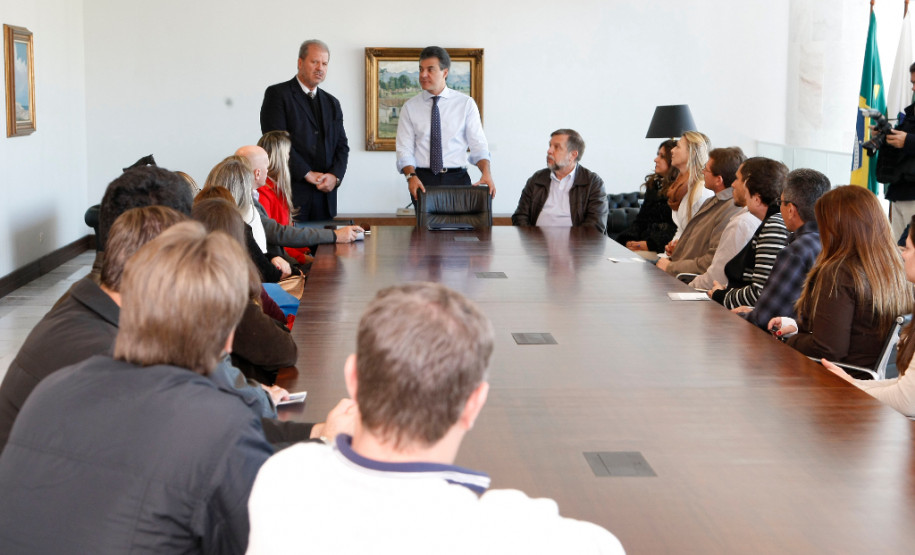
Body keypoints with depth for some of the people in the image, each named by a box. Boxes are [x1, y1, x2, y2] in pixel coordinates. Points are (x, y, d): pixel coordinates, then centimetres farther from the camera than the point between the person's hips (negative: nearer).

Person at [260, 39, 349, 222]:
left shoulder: (332, 103, 20)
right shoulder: (277, 94, 2)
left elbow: (342, 145, 15)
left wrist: (335, 176, -5)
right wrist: (307, 174, -12)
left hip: (325, 195, 5)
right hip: (291, 191, -5)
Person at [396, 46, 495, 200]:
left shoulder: (466, 104, 5)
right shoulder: (410, 107, 6)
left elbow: (478, 144, 2)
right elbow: (404, 149, 2)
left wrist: (486, 172, -17)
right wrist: (411, 175, -18)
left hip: (457, 178, 0)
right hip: (422, 180, 0)